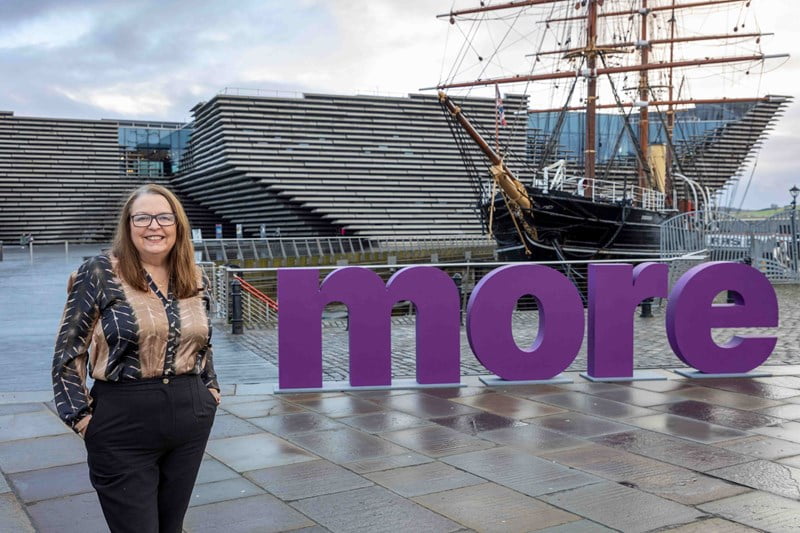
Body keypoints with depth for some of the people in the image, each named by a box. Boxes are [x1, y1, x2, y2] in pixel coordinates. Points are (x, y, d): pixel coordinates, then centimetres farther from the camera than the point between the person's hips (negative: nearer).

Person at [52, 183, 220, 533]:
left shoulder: (192, 278, 7)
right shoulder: (99, 274, -8)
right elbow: (69, 351, -5)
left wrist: (211, 389, 14)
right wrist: (81, 416, -9)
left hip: (190, 421, 5)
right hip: (124, 427, -5)